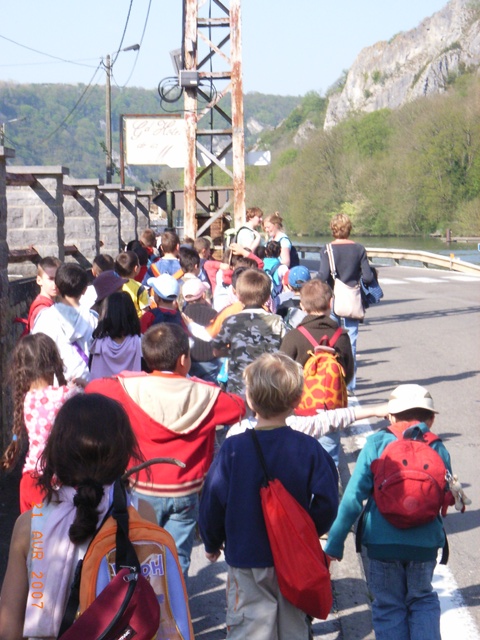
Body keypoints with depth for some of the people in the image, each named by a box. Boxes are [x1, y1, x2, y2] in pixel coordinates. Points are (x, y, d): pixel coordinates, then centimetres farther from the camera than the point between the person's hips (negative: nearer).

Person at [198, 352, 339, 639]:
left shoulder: (234, 449, -14)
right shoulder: (309, 448, -11)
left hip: (247, 561, -2)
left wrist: (213, 543, 10)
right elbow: (327, 503, -6)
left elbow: (213, 503, -8)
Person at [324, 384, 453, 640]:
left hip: (383, 542, -2)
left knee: (388, 606, 13)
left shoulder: (377, 443, -6)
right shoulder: (438, 449, 0)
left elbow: (354, 496, -9)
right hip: (425, 544, 2)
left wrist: (335, 541, -5)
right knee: (423, 601, 21)